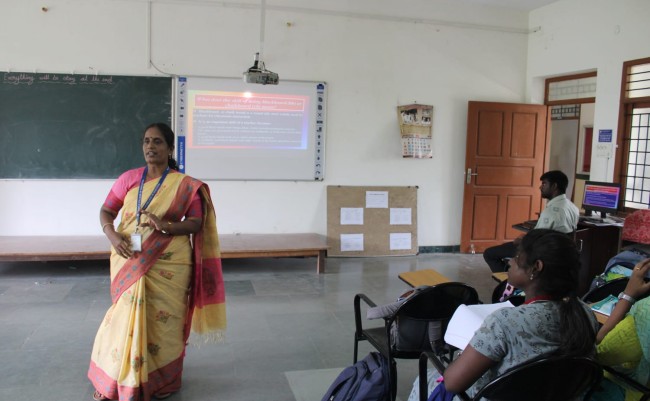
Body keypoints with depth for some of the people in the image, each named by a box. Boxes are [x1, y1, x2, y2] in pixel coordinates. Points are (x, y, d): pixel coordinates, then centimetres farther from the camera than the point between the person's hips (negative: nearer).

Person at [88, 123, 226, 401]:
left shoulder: (185, 185, -2)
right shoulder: (129, 178, 5)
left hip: (167, 264, -2)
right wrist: (111, 234, -11)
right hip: (129, 261, 2)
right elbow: (106, 211, 9)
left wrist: (166, 225, -22)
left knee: (162, 319, 4)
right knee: (126, 316, 6)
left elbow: (196, 223, -6)